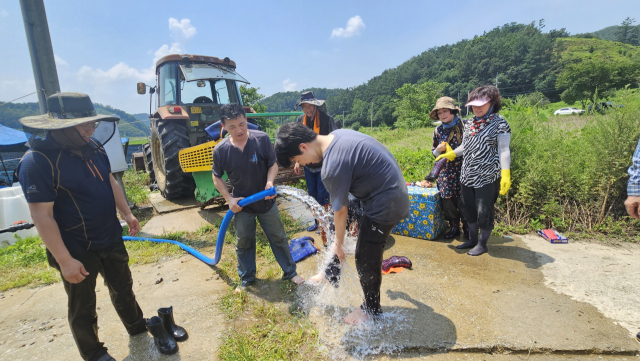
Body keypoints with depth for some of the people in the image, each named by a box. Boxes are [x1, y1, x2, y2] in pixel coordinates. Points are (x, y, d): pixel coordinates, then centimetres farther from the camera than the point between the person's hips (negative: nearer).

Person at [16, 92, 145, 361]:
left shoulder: (93, 148, -1)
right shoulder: (37, 161, -23)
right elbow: (42, 216, -22)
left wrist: (127, 213, 8)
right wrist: (65, 261, -21)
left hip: (111, 239, 7)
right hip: (78, 250, -6)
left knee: (123, 287, 24)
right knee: (83, 307, 15)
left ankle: (137, 326, 47)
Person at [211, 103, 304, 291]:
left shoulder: (262, 139, -19)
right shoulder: (220, 150, -14)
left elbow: (273, 164, -9)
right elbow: (217, 177, 0)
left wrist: (270, 182, -28)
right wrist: (229, 199, -9)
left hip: (266, 201, -1)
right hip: (242, 204, 1)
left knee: (278, 238, 13)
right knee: (243, 242, 16)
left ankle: (290, 272, 33)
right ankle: (246, 278, 38)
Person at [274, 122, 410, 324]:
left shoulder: (332, 167, -28)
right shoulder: (338, 134, -1)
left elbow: (341, 211, -17)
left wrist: (339, 244, 0)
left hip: (384, 204, -10)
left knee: (366, 259, 6)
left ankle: (371, 309, 31)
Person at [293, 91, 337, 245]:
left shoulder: (326, 119, -13)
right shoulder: (300, 119, 1)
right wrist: (297, 161, 7)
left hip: (323, 165, -5)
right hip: (308, 165, 5)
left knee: (323, 196, -3)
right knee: (312, 194, 15)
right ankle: (317, 220, 32)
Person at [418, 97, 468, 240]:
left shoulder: (463, 126, -4)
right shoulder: (438, 130, 8)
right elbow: (434, 151, 17)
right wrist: (438, 149, -5)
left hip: (462, 169, -3)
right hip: (445, 171, 3)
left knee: (463, 200, 0)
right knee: (447, 200, 4)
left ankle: (467, 227, 21)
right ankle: (454, 227, 23)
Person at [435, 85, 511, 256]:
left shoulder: (499, 123, -7)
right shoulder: (469, 123, 11)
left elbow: (504, 150, -11)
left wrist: (506, 174, -19)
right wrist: (451, 154, 10)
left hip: (487, 177, -6)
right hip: (468, 175, 7)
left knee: (484, 212, 2)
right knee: (469, 209, 15)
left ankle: (482, 244, 21)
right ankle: (472, 239, 32)